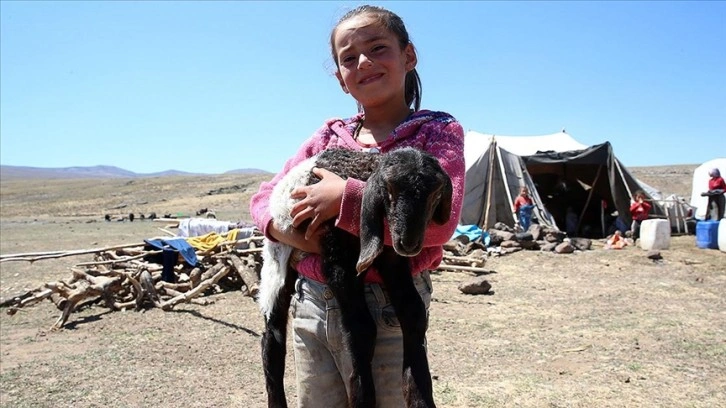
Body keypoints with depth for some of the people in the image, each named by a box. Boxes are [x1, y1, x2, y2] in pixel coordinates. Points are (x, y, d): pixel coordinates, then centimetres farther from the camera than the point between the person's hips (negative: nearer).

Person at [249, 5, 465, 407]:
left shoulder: (438, 131, -3)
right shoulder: (329, 135, 10)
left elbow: (439, 220, -18)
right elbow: (264, 195, 13)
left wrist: (346, 197, -21)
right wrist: (280, 227, -9)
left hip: (387, 311, -4)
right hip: (311, 307, 5)